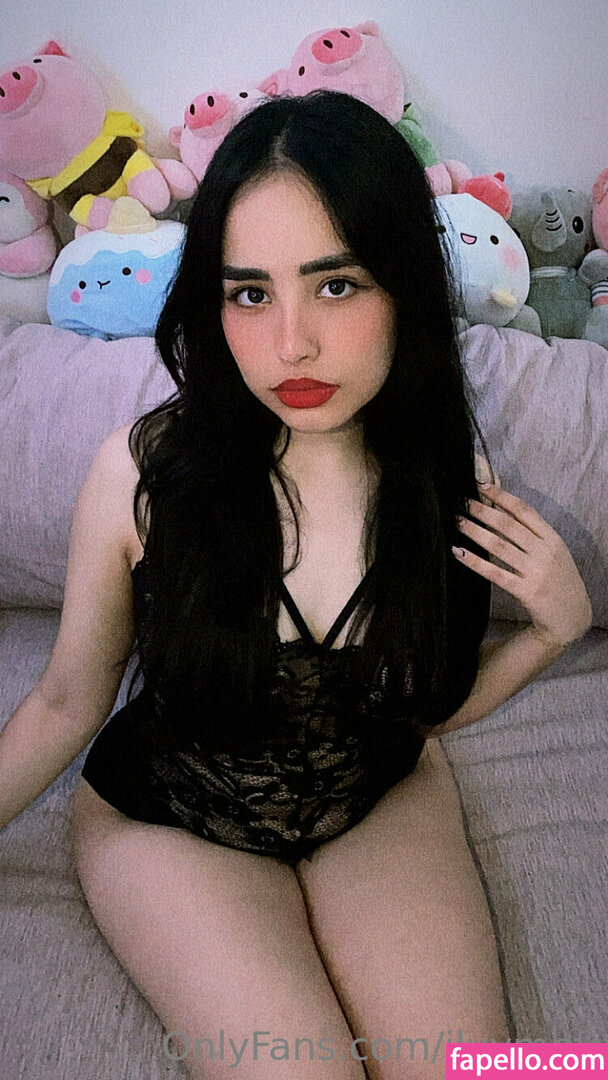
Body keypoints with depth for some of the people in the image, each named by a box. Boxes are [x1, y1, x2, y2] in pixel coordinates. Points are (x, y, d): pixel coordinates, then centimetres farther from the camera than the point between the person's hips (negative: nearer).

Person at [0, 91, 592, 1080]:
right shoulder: (145, 472, -22)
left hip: (381, 799, 2)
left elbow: (426, 704, 0)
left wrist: (554, 629, -14)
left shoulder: (446, 476, -14)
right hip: (164, 816, -1)